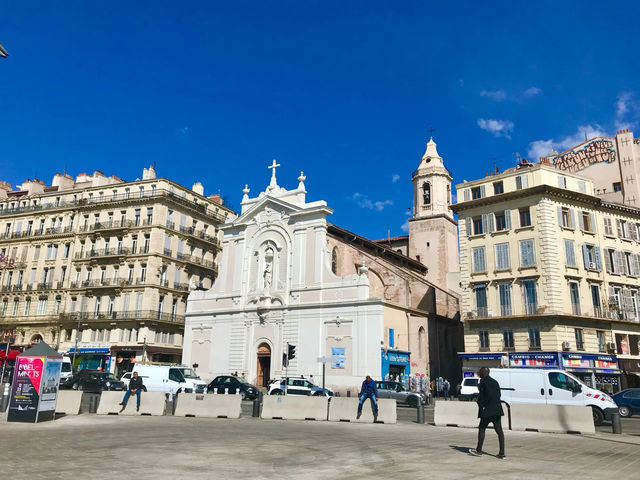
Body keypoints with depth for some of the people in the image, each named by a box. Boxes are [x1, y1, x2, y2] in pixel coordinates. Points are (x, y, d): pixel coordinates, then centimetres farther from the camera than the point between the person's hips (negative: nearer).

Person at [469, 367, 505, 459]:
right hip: (497, 410, 7)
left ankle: (479, 450, 11)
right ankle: (502, 452, 3)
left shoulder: (483, 381, -10)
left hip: (488, 410, -7)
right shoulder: (494, 382, 14)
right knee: (499, 430, 5)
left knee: (481, 428, 4)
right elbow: (498, 395, 15)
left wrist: (483, 403, -11)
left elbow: (489, 394, -21)